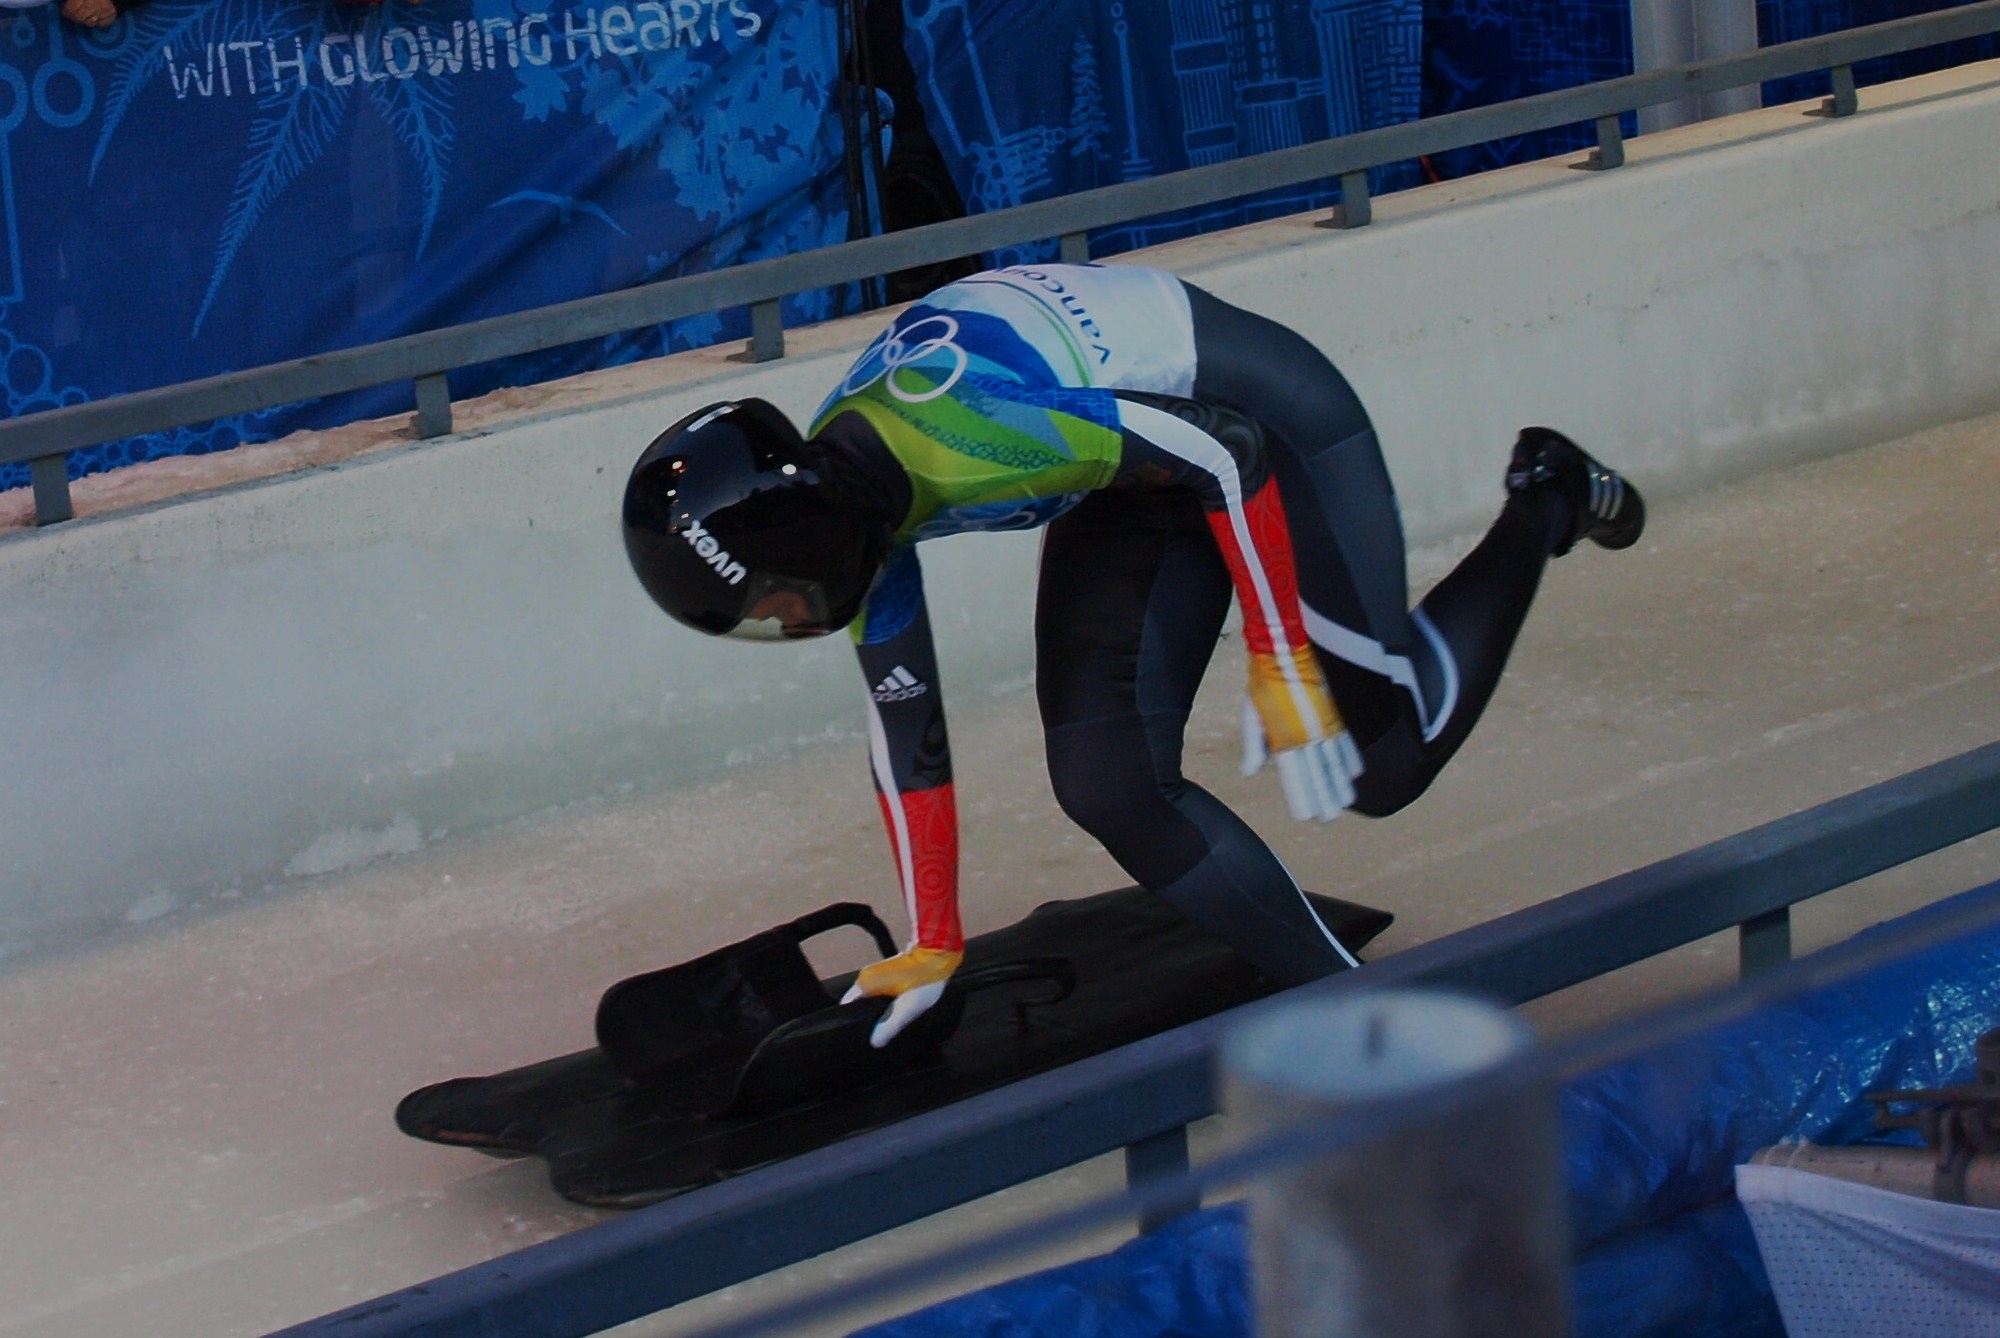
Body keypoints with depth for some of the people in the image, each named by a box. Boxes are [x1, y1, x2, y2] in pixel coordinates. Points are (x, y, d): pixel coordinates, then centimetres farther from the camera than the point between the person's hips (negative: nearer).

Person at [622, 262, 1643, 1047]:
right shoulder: (842, 500, -10)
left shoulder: (964, 432, -38)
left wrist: (1282, 668, -26)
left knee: (1382, 762, -1)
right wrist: (932, 946, 11)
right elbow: (904, 727, 4)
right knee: (1106, 782, -9)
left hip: (1262, 418, -7)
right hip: (1133, 466, 8)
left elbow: (1226, 451, -29)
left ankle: (1546, 504, 20)